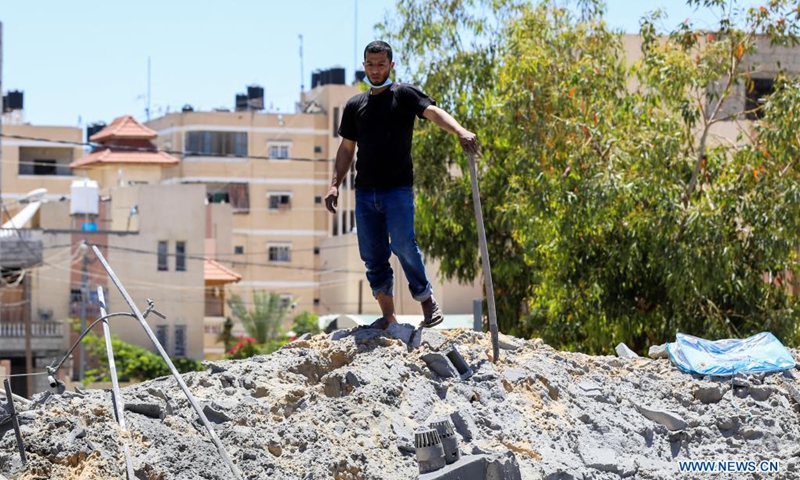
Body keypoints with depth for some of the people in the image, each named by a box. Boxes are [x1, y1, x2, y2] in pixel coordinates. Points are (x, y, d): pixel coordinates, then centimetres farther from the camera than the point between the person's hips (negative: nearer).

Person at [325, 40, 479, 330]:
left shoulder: (404, 95, 2)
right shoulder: (355, 105, 15)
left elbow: (433, 112, -16)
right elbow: (347, 148, 21)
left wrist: (460, 132, -35)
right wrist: (335, 184, 9)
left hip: (398, 189, -5)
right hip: (365, 192, 5)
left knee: (403, 245, -17)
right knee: (372, 255, 1)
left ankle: (427, 301, 0)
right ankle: (388, 315, 8)